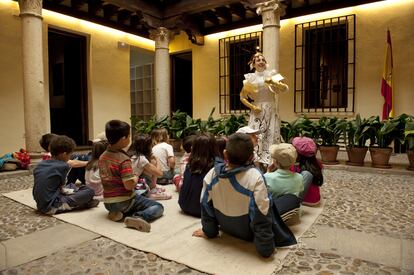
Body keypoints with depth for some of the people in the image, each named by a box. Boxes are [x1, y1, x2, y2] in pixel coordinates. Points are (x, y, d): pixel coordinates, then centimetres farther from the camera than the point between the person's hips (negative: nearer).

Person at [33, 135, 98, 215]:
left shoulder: (40, 164, 7)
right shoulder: (63, 166, -12)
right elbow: (61, 187, -2)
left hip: (40, 205, 9)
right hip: (52, 207, -9)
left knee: (71, 186, 28)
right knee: (89, 191, -10)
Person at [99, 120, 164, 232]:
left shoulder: (102, 157, 4)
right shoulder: (124, 159, -21)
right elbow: (129, 185, -25)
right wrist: (136, 177, -4)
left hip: (108, 202, 7)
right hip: (124, 201, -7)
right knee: (158, 206, 1)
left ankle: (117, 213, 6)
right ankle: (138, 217, -24)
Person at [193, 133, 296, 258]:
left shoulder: (212, 173, -19)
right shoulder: (254, 177, -31)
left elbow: (206, 204, -7)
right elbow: (261, 213, -27)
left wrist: (209, 230, 9)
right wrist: (266, 248, -15)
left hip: (226, 228, 4)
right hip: (248, 233, -4)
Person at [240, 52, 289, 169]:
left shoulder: (272, 75, 9)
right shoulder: (250, 78, 7)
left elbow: (286, 88, -2)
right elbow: (242, 97, 8)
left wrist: (273, 82, -17)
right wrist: (252, 107, -5)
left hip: (271, 111, 1)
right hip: (257, 111, -1)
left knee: (271, 135, -2)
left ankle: (270, 162, 3)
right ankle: (256, 162, -1)